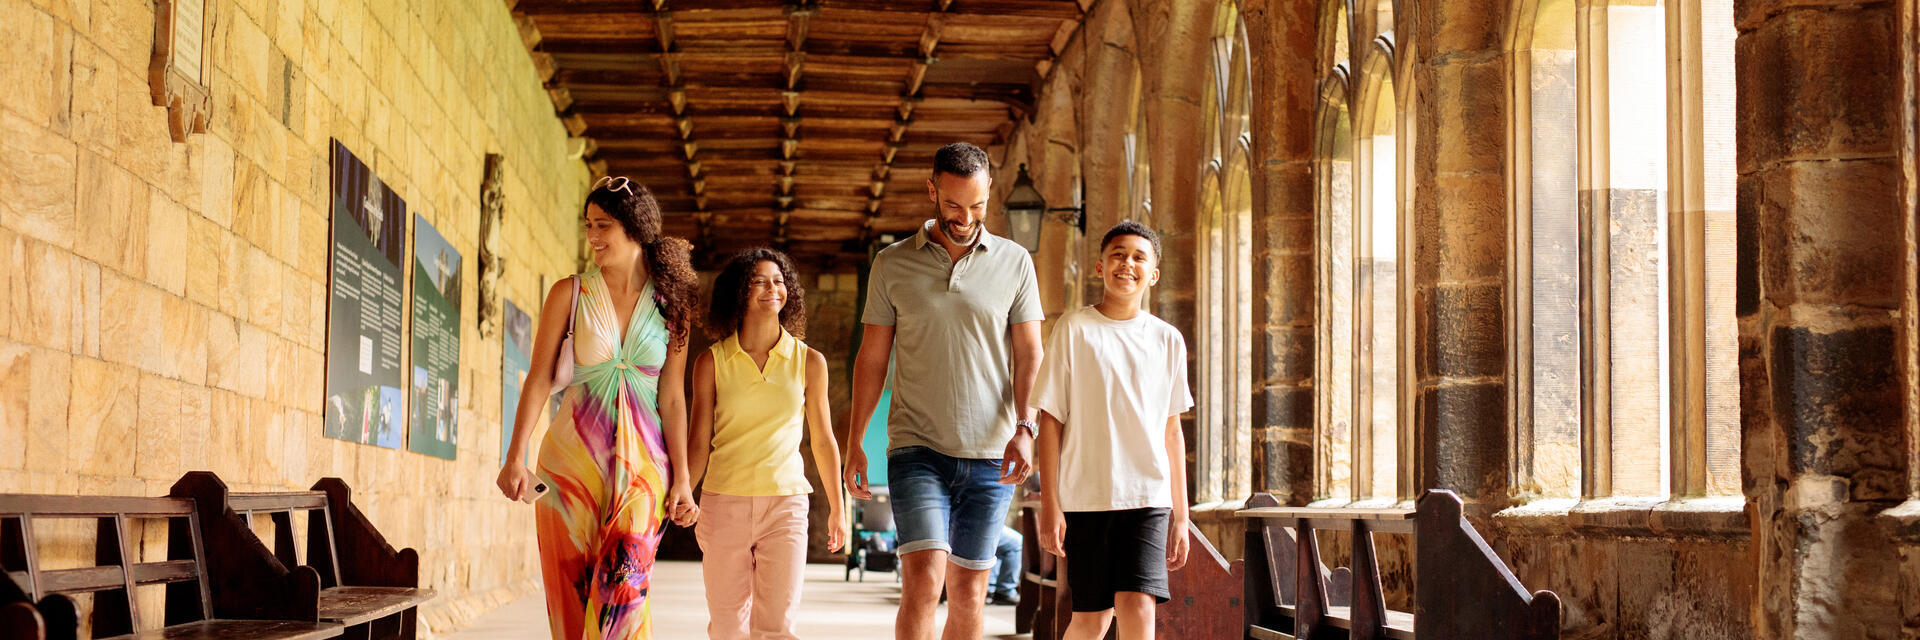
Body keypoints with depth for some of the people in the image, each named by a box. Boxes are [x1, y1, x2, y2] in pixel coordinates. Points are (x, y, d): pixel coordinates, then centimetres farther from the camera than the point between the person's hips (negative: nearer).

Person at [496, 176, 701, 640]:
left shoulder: (670, 304, 4)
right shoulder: (570, 294, 3)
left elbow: (672, 398, 4)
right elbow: (539, 379, 0)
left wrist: (681, 479, 0)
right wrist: (516, 457, -9)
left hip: (641, 462, -1)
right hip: (571, 458, 1)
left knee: (625, 582, -15)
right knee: (572, 588, 0)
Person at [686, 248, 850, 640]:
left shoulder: (809, 362, 4)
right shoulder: (712, 363, 3)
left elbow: (822, 439, 12)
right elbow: (699, 443, 5)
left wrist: (837, 509, 16)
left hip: (785, 505, 0)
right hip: (723, 504, 0)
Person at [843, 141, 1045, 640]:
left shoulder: (1014, 263, 5)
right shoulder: (892, 265, 5)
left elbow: (1029, 354, 4)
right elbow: (871, 358, 9)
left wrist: (1025, 428, -10)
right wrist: (854, 442, 5)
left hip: (990, 455, 1)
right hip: (917, 448, -1)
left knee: (969, 591, 5)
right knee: (923, 578, -16)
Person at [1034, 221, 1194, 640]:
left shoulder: (1168, 340, 9)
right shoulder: (1073, 329, 0)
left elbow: (1172, 432, 13)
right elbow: (1051, 420, 0)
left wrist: (1181, 515, 12)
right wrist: (1050, 504, -5)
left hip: (1149, 495, 1)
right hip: (1085, 496, -1)